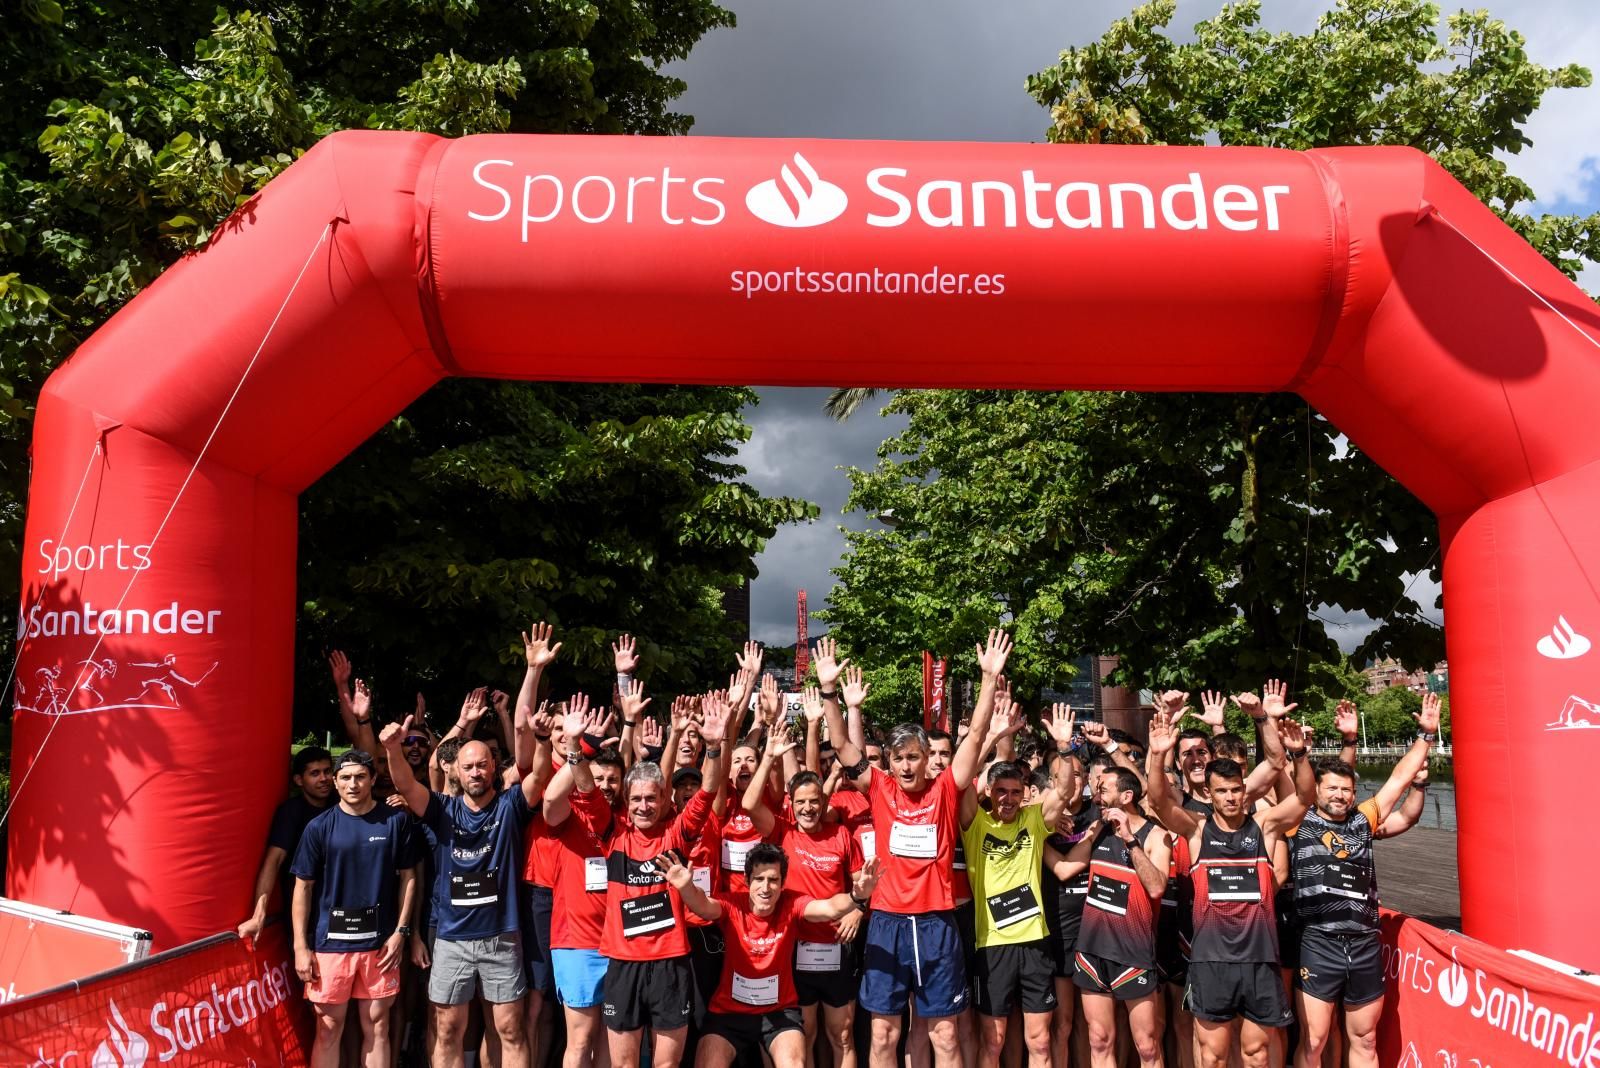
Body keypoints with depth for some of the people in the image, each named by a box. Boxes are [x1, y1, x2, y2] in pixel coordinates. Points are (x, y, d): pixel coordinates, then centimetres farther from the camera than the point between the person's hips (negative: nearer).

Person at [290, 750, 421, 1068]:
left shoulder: (396, 821, 0)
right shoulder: (319, 827, -1)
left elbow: (408, 876, 6)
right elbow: (303, 887, 1)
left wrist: (400, 931, 0)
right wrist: (301, 947, -3)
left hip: (380, 942, 1)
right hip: (330, 942, -1)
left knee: (376, 1027, 8)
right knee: (329, 1029, 6)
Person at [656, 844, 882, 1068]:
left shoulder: (791, 904, -14)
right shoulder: (732, 905, -15)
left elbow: (829, 908, -32)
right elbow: (704, 907, -36)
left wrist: (855, 897, -55)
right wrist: (686, 888, -60)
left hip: (779, 1011, 0)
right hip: (729, 1011, 0)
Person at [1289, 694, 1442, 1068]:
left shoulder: (1364, 820, 11)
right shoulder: (1299, 822, 2)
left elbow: (1399, 777, 13)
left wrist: (1426, 734, 11)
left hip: (1366, 945, 4)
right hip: (1318, 944, -4)